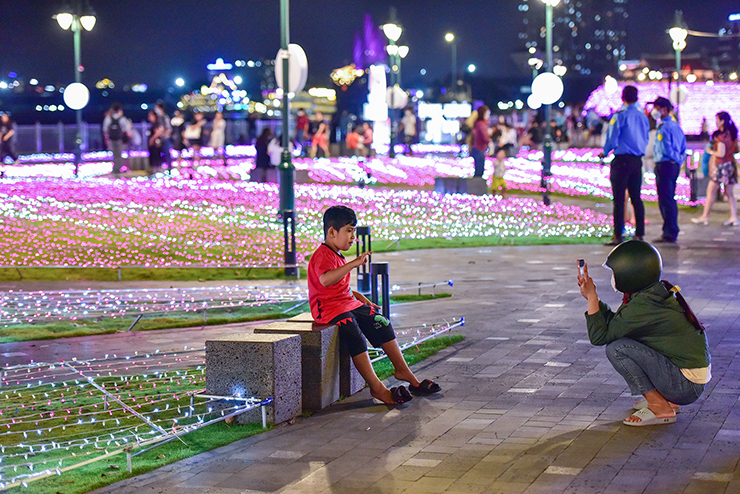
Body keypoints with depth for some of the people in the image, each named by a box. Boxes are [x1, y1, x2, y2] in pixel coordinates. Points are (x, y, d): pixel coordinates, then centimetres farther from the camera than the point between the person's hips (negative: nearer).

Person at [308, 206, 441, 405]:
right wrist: (353, 264, -39)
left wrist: (360, 297, 16)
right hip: (330, 308, -10)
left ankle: (403, 371, 10)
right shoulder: (323, 255, -15)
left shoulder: (337, 256, 20)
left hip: (348, 304, 10)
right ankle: (377, 388, -29)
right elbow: (325, 280, -37)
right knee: (355, 337, -28)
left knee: (381, 324, 2)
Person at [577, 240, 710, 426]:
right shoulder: (657, 292, 6)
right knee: (618, 338, 16)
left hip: (686, 385, -9)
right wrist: (591, 296, 14)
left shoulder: (642, 307, -22)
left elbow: (599, 336, -15)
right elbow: (614, 323, 17)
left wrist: (592, 297, -11)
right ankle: (664, 399, 17)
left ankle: (660, 407, -7)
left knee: (616, 348, -17)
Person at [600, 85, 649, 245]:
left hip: (622, 160, -6)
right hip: (638, 160, 6)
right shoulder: (643, 117, 8)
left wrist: (604, 152, 7)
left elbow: (612, 140, -10)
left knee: (619, 198, -5)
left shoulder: (619, 116, -10)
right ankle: (639, 234, 12)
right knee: (636, 197, 11)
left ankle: (617, 235, -7)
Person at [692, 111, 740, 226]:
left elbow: (721, 154, -19)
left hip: (722, 166, -8)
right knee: (730, 194, 9)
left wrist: (711, 152, -3)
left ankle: (705, 217, 6)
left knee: (710, 191, 1)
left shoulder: (722, 136, -16)